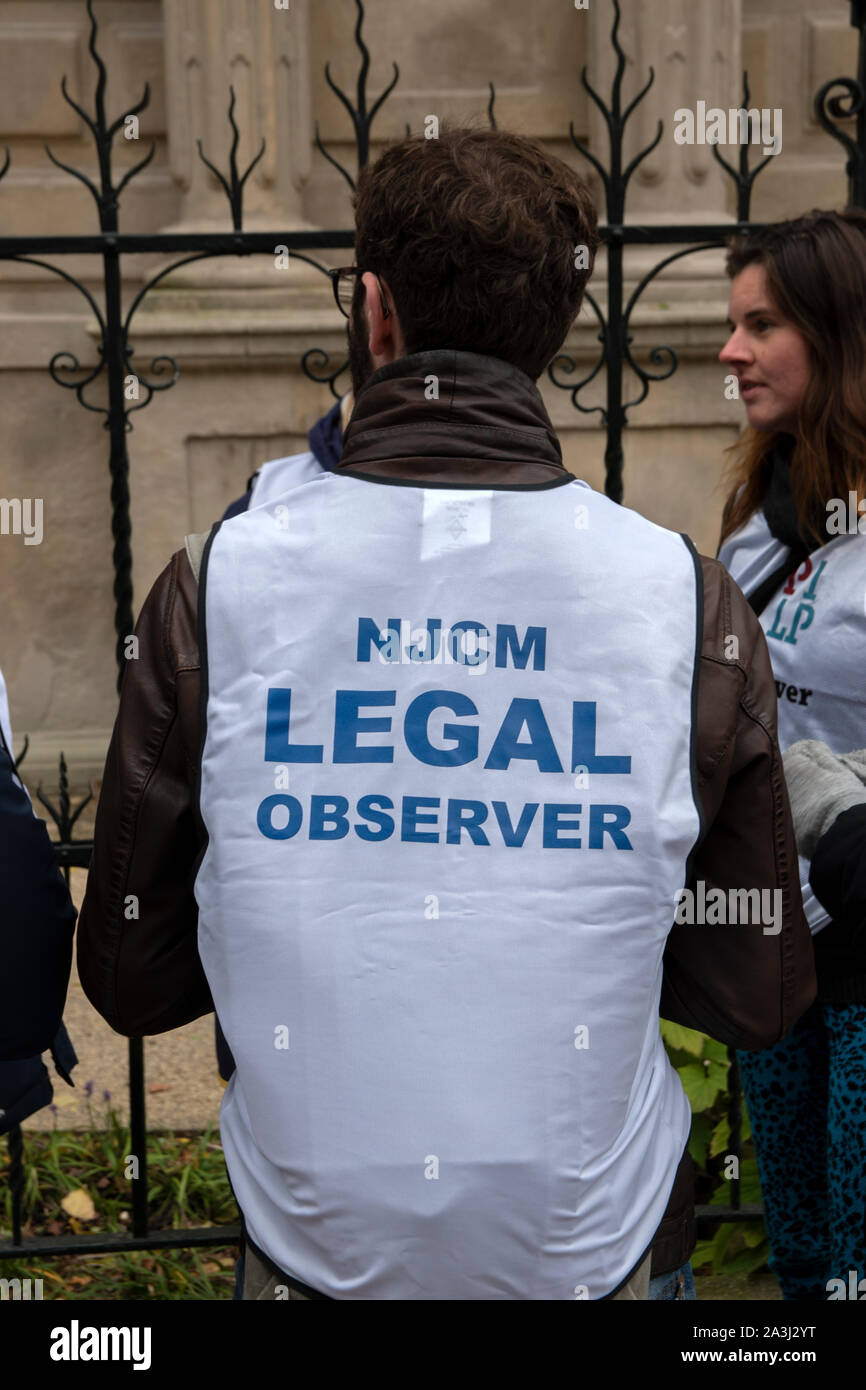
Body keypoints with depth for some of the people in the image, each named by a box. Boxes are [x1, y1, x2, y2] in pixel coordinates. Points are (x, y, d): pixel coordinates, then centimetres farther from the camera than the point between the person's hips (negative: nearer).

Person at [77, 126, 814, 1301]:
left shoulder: (218, 583, -13)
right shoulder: (691, 599, -12)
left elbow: (130, 981, -4)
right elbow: (759, 998, -4)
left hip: (317, 1246, 0)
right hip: (588, 1249, 0)